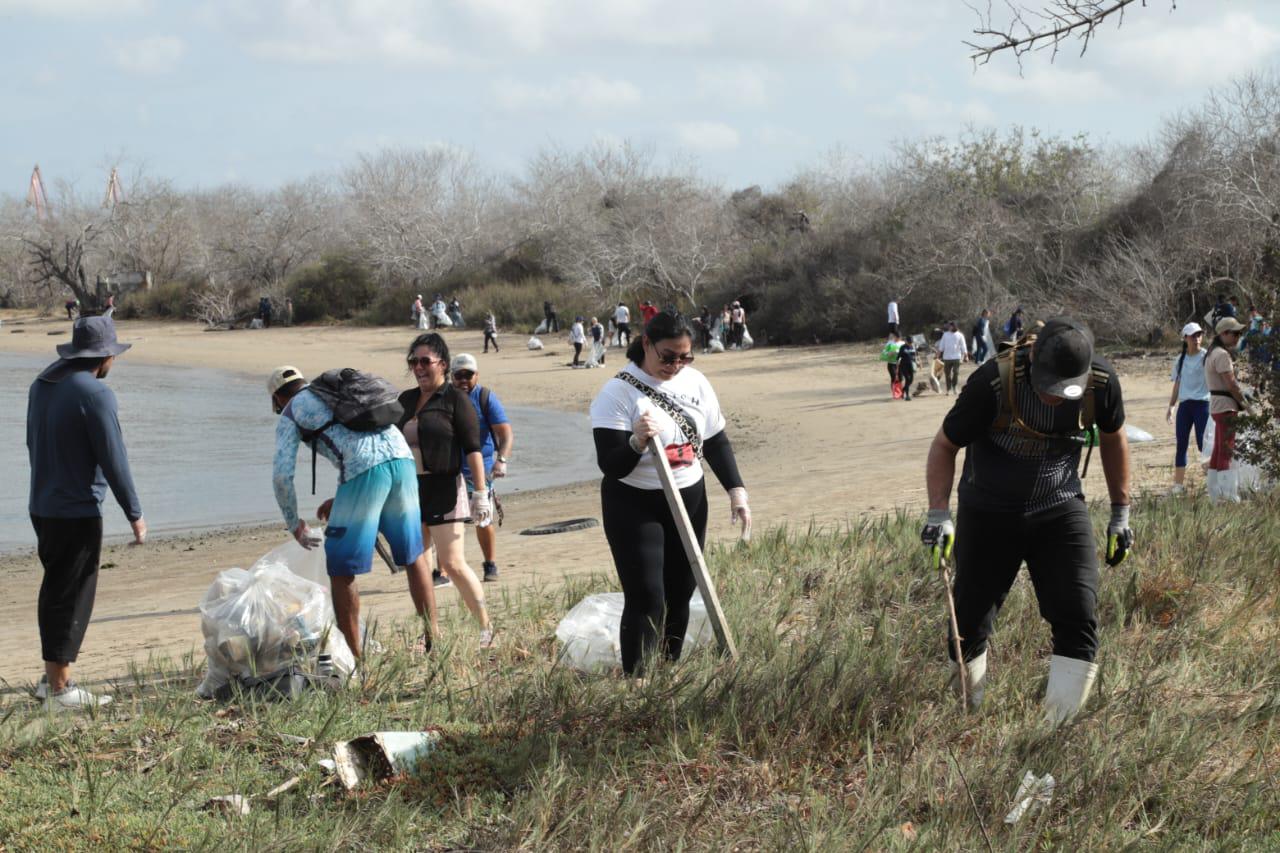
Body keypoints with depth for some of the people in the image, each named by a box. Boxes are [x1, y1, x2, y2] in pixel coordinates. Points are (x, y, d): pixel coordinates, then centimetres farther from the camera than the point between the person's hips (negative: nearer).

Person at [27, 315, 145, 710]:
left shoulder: (42, 385, 8)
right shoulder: (95, 393, -18)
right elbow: (113, 459, -17)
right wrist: (134, 514, -10)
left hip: (42, 507, 8)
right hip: (78, 511, -8)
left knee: (54, 589, 18)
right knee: (72, 597, -2)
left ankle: (51, 678, 25)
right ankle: (60, 690, 1)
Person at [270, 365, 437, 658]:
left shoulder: (290, 414, 16)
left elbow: (282, 474, 8)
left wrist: (294, 523, 22)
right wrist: (340, 500, 37)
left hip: (363, 470, -6)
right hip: (401, 458, 6)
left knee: (341, 568, 7)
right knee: (414, 555, 20)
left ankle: (353, 655, 9)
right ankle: (432, 640, 20)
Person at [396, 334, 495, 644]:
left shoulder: (455, 400, -5)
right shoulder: (406, 400, 13)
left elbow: (473, 449, -9)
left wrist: (480, 494, -14)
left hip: (443, 488, -7)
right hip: (409, 490, 7)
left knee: (452, 563, -10)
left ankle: (485, 627, 2)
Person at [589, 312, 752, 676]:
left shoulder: (695, 382, 3)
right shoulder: (618, 393, -15)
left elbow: (717, 442, 13)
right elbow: (610, 465, -20)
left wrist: (736, 490, 4)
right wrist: (637, 443, -39)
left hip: (689, 502, 6)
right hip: (635, 507, -6)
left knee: (680, 595, 11)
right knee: (647, 600, -14)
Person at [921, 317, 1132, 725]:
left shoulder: (1101, 382, -15)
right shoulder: (993, 382, -25)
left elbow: (1113, 437, 8)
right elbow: (945, 445, -10)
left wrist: (1121, 513, 12)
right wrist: (939, 513, -21)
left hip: (1060, 511, 2)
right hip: (988, 514, -2)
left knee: (1078, 622, -12)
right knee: (969, 625, 4)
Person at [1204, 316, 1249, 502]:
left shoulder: (1213, 353, 17)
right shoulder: (1222, 355, -15)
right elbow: (1231, 384, -19)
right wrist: (1244, 403, -8)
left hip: (1216, 405, 11)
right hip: (1226, 406, -11)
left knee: (1218, 451, 12)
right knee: (1227, 450, -11)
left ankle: (1215, 494, 15)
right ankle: (1229, 494, -13)